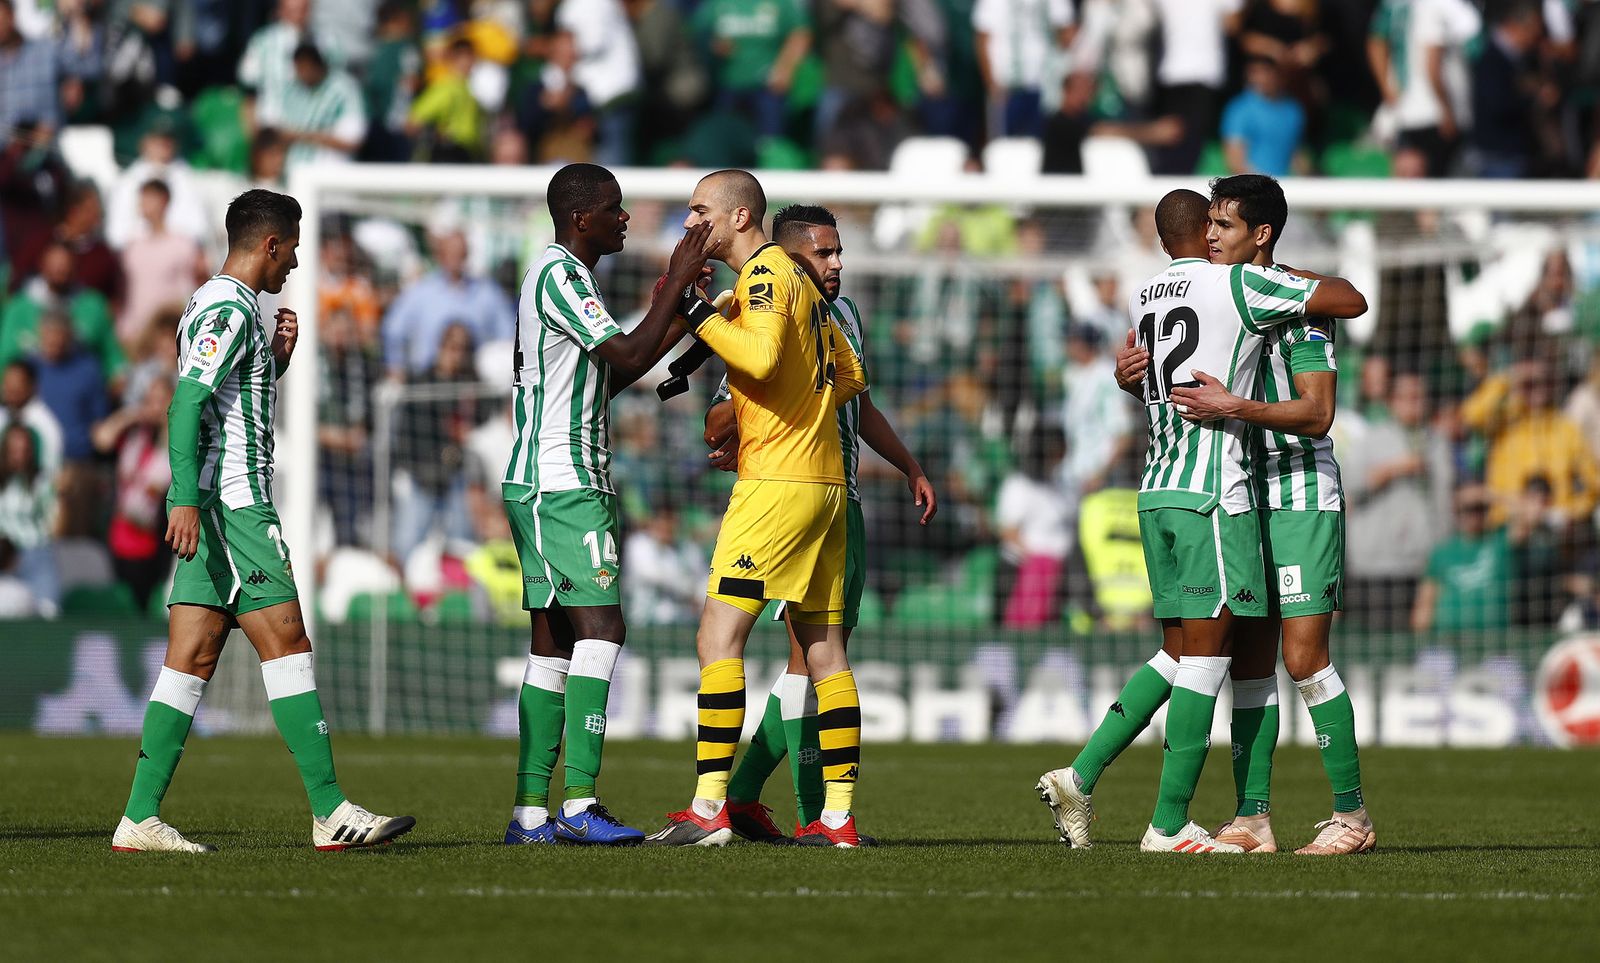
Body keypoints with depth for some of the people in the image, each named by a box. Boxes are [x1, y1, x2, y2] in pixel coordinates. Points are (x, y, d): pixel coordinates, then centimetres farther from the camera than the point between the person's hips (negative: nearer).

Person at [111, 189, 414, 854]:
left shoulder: (213, 305, 22)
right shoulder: (230, 308, -10)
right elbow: (187, 401, -20)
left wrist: (276, 358, 17)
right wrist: (187, 498, -27)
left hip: (207, 507, 10)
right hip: (231, 500, -10)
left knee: (192, 658, 4)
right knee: (286, 643, -9)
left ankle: (140, 819, -1)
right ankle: (331, 812, -10)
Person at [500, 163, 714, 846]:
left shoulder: (563, 275, 21)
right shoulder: (559, 274, -12)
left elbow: (608, 374, 27)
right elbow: (629, 359, -19)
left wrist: (675, 323, 21)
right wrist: (676, 284, -13)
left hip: (550, 486, 11)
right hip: (561, 484, -11)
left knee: (554, 644, 8)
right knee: (601, 627, -15)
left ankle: (530, 813, 6)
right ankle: (578, 802, -21)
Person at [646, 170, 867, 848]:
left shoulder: (763, 273, -8)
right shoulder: (796, 278, 20)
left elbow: (760, 356, -24)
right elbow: (850, 375, 26)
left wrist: (695, 314, -15)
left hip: (776, 481, -9)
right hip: (824, 480, 9)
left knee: (719, 636, -11)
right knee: (823, 646, 8)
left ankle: (708, 807, -16)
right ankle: (838, 814, 6)